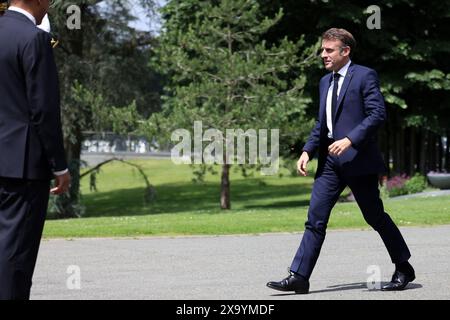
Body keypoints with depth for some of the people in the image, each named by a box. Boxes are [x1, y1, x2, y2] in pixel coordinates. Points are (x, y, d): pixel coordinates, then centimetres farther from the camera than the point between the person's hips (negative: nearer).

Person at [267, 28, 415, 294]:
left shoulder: (365, 76, -5)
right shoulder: (326, 82, 18)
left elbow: (378, 113, -14)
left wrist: (351, 139, -23)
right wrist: (308, 151, 8)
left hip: (358, 159, -7)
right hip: (330, 161, 7)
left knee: (375, 216, 3)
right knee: (315, 218, -2)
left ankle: (404, 269, 19)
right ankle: (299, 277, -5)